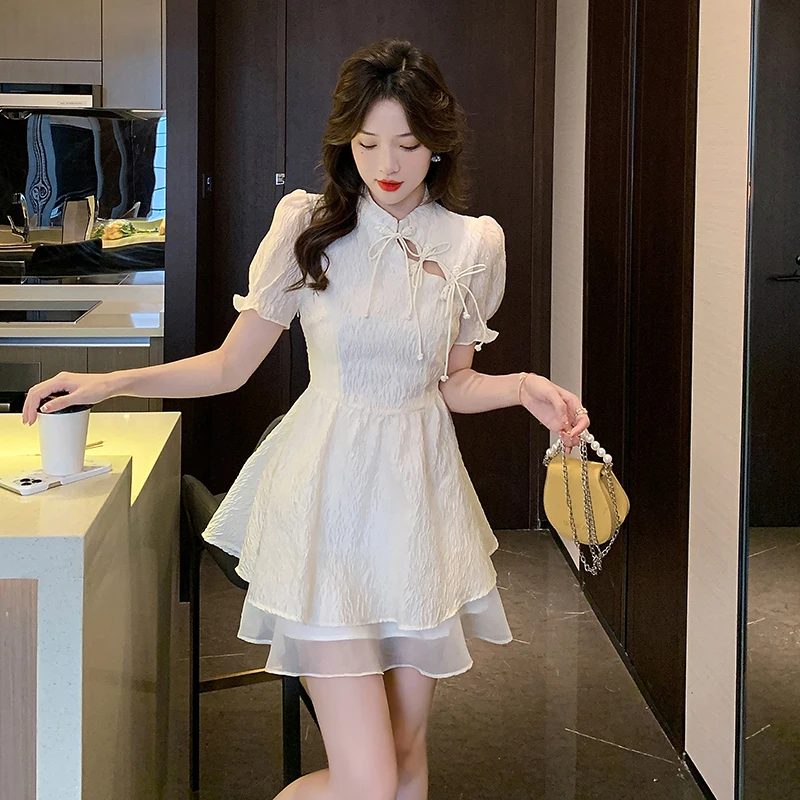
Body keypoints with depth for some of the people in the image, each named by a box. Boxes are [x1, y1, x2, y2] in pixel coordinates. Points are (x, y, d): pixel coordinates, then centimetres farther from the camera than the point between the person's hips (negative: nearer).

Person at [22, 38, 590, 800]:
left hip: (419, 495, 4)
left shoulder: (473, 243, 4)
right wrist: (110, 383, -9)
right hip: (328, 500, -3)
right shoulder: (308, 224, -4)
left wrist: (523, 386, -5)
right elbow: (231, 364, 1)